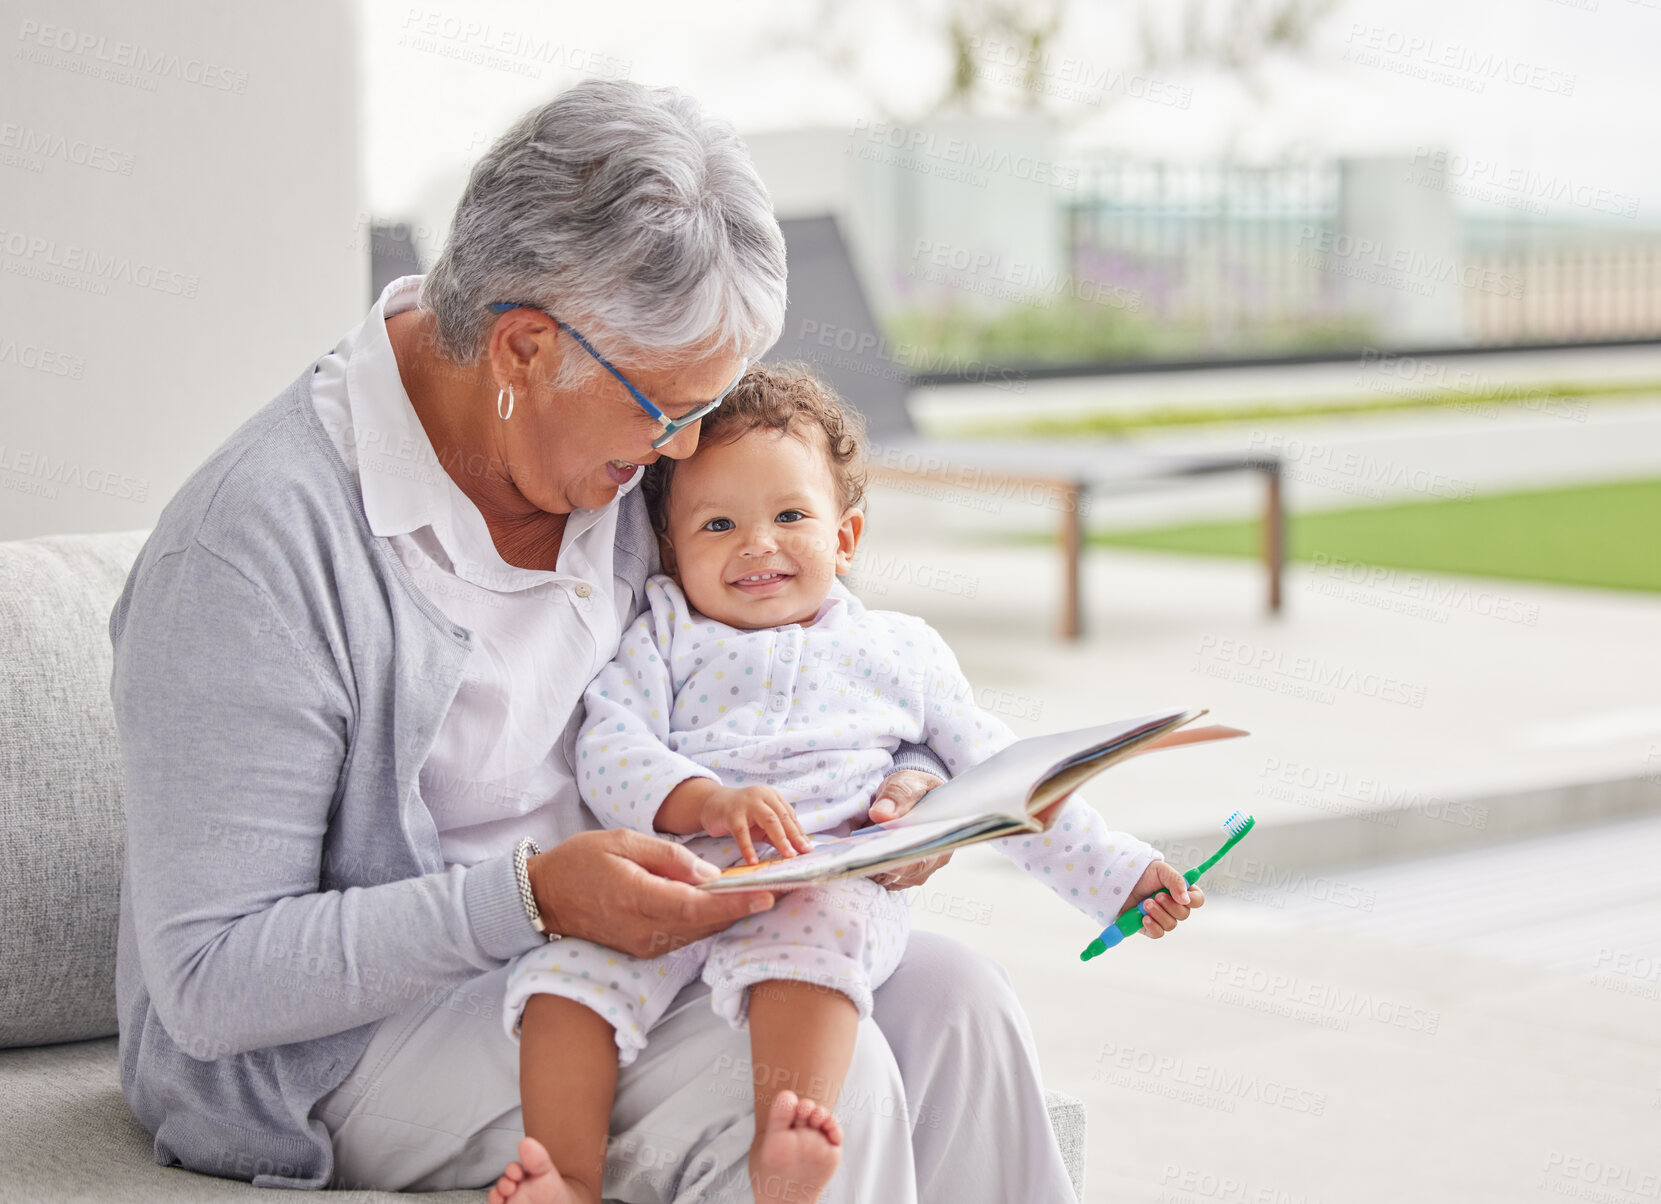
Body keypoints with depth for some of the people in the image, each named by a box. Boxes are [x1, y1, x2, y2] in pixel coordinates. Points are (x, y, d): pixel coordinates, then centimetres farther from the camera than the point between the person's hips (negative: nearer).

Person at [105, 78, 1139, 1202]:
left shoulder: (622, 450, 0)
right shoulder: (258, 539, -24)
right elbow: (211, 984, -23)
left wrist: (906, 783, -6)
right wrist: (532, 897, -32)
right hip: (355, 1043, -7)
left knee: (950, 997, -13)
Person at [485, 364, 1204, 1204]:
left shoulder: (901, 652, 27)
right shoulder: (667, 634, 22)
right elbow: (609, 746, 5)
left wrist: (1119, 872, 19)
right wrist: (706, 801, -16)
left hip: (832, 879, -1)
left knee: (807, 934, -38)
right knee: (565, 960, -28)